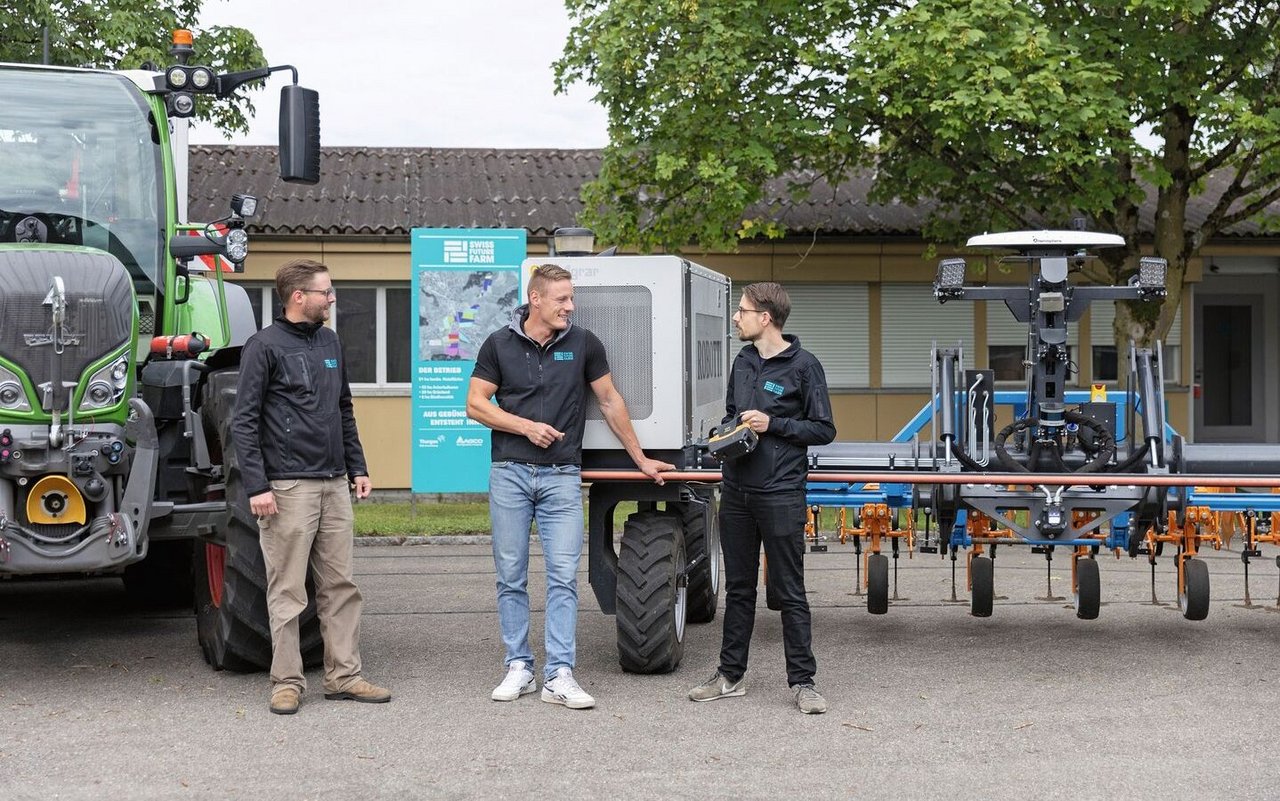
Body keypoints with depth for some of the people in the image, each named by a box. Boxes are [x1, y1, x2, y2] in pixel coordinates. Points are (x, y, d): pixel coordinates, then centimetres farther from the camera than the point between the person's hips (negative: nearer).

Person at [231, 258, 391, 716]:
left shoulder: (329, 342, 15)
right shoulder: (265, 346, -6)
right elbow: (244, 421, -9)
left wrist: (357, 468, 17)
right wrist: (256, 486, -15)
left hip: (334, 485, 7)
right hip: (288, 487, -7)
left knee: (340, 585, 7)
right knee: (288, 591, -1)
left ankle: (344, 676, 13)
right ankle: (286, 682, 5)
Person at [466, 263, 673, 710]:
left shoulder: (583, 344, 4)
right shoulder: (500, 344, 2)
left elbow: (610, 402, 12)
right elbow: (475, 404, 1)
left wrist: (640, 459, 15)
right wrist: (526, 426, -12)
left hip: (562, 476, 0)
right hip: (510, 473, 0)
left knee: (563, 576, -6)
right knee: (511, 577, 5)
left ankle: (559, 677, -4)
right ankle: (519, 668, 14)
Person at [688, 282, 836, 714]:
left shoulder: (803, 366, -6)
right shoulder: (743, 362, 13)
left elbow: (824, 430, -6)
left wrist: (773, 424, -14)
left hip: (780, 494, -6)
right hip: (737, 490, 6)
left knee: (789, 592, -2)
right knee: (738, 587, 14)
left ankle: (803, 682, 5)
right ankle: (730, 674, 22)